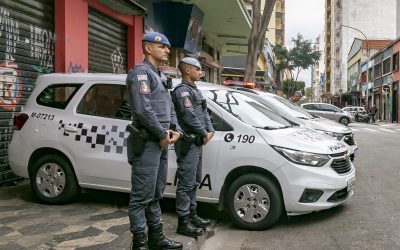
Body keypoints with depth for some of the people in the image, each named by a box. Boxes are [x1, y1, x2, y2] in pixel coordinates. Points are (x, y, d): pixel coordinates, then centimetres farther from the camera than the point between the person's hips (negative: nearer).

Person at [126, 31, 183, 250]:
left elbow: (170, 107, 22)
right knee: (142, 196, -4)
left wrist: (175, 130, 4)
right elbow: (142, 109, -21)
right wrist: (163, 134, -14)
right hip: (147, 143, -10)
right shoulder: (141, 72, -9)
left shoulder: (158, 76, 22)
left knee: (155, 194, 16)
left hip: (161, 143, 10)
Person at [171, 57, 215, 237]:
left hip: (197, 142, 10)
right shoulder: (182, 90, -12)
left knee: (194, 182, 17)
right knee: (186, 183, -6)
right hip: (188, 143, -10)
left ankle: (192, 215, 28)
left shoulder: (194, 90, 19)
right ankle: (183, 222, 1)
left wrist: (210, 130, 3)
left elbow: (204, 113, 18)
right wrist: (204, 134, -12)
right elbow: (189, 116, -21)